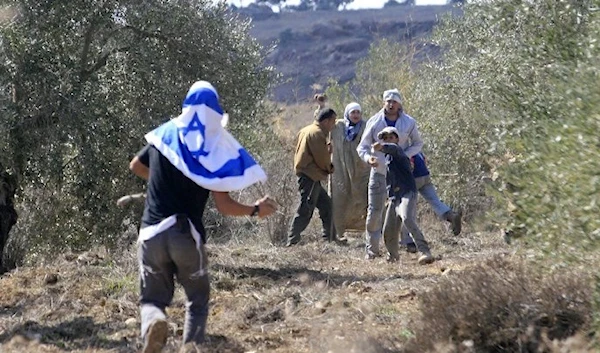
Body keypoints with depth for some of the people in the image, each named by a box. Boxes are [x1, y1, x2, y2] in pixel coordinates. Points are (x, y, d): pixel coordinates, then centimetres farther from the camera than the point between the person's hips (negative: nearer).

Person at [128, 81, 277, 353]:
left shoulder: (164, 135, 5)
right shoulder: (215, 151, -3)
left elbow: (135, 167, 22)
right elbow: (223, 206, -7)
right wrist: (255, 210, 8)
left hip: (152, 233, 1)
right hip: (187, 235, -1)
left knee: (152, 299, 10)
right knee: (197, 299, 18)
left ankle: (153, 320, -24)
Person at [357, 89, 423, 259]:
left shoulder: (409, 123, -1)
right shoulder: (374, 122, -3)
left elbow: (418, 143, 10)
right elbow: (362, 146, 1)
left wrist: (405, 156, -10)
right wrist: (368, 157, -22)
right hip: (379, 172, 0)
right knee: (374, 211, -1)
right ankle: (372, 248, 7)